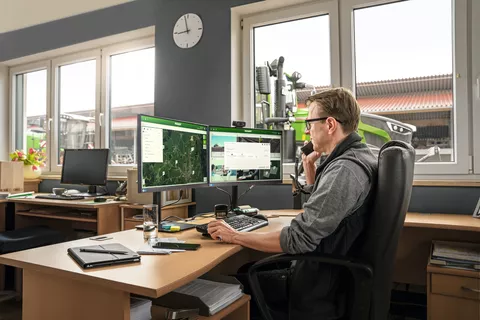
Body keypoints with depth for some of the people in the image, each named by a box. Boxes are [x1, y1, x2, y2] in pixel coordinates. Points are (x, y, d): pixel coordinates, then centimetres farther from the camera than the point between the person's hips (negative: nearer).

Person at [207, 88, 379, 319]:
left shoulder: (344, 170, -27)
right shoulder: (358, 157, 6)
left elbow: (298, 239, -28)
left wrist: (235, 236, -18)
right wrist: (310, 168, 5)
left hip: (320, 288, -9)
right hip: (337, 268, 9)